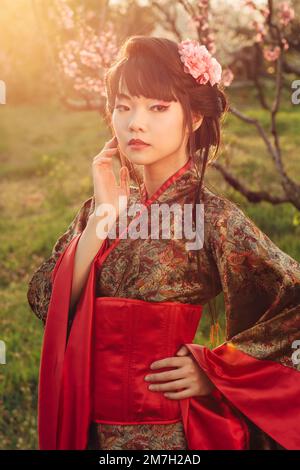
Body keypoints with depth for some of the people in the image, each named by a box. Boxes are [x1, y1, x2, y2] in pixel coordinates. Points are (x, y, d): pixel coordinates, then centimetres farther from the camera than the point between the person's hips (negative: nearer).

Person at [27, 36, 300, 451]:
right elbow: (45, 304, -7)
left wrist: (214, 371, -15)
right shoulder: (101, 207, 1)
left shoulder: (212, 216, -13)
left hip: (167, 432, -4)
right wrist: (103, 215, -14)